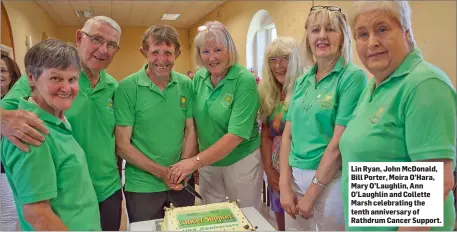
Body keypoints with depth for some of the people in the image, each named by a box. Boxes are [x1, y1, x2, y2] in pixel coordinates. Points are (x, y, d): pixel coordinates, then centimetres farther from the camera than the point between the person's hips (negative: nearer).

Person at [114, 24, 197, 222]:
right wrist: (162, 172, -15)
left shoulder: (186, 85, -2)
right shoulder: (127, 88, -12)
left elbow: (191, 130, 4)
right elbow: (122, 145, -11)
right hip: (142, 187, -3)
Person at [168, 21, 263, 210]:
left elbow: (236, 135, -23)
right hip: (208, 161, 5)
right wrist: (194, 162, 0)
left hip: (241, 162, -4)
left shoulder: (245, 81, -19)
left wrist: (195, 161, -23)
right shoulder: (199, 77, -3)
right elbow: (195, 120, 6)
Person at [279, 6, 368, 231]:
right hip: (295, 176, 6)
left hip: (331, 180, -5)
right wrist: (284, 185, -3)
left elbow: (339, 143, -15)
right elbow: (288, 134, 5)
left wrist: (311, 194, -13)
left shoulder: (353, 77, -10)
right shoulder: (301, 81, 7)